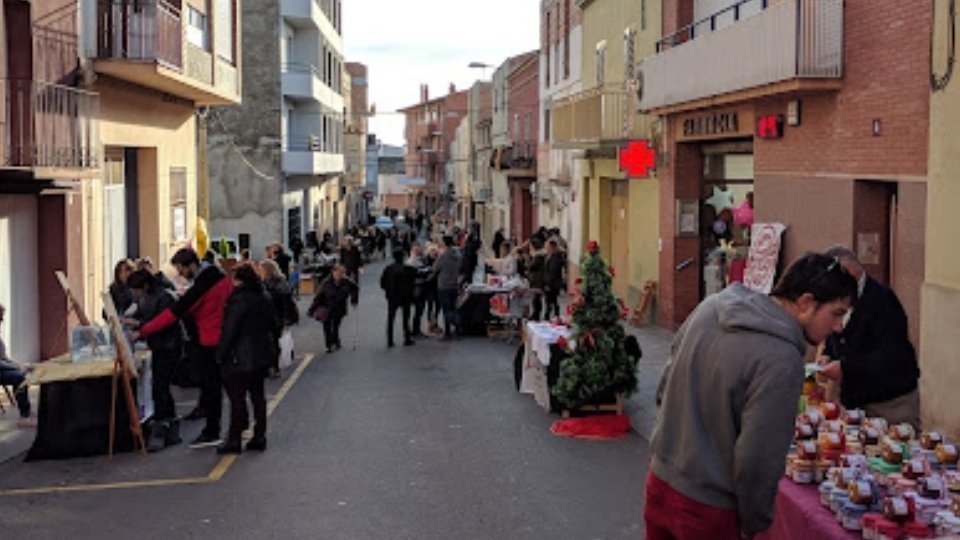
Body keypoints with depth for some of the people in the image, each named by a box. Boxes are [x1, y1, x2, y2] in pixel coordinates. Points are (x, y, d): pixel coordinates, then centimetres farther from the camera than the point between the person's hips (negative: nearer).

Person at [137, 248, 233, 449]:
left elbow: (174, 312, -22)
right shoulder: (221, 276, 4)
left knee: (210, 386, -2)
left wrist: (142, 332, -19)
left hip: (211, 341, -9)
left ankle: (211, 433, 4)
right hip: (225, 339, 9)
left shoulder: (201, 287, -22)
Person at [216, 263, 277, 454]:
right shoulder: (265, 297, 7)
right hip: (262, 354, 8)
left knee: (237, 397, -1)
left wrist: (221, 355, -9)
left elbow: (229, 331, -16)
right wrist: (271, 347, 24)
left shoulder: (239, 299, -17)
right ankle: (259, 437, 16)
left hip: (241, 357, -8)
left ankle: (234, 440, 3)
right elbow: (273, 325, 14)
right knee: (258, 395, 13)